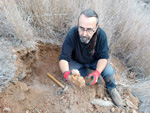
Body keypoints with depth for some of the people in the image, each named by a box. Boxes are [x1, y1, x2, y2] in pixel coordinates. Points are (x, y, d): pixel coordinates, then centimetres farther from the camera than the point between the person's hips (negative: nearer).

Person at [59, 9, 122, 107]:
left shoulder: (101, 35, -29)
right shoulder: (72, 35, -33)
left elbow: (103, 57, -21)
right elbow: (63, 58, -29)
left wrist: (97, 72, -40)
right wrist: (66, 73, -51)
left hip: (95, 61, 0)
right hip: (76, 62, 1)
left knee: (109, 72, -24)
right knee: (70, 75, -27)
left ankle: (111, 89, 10)